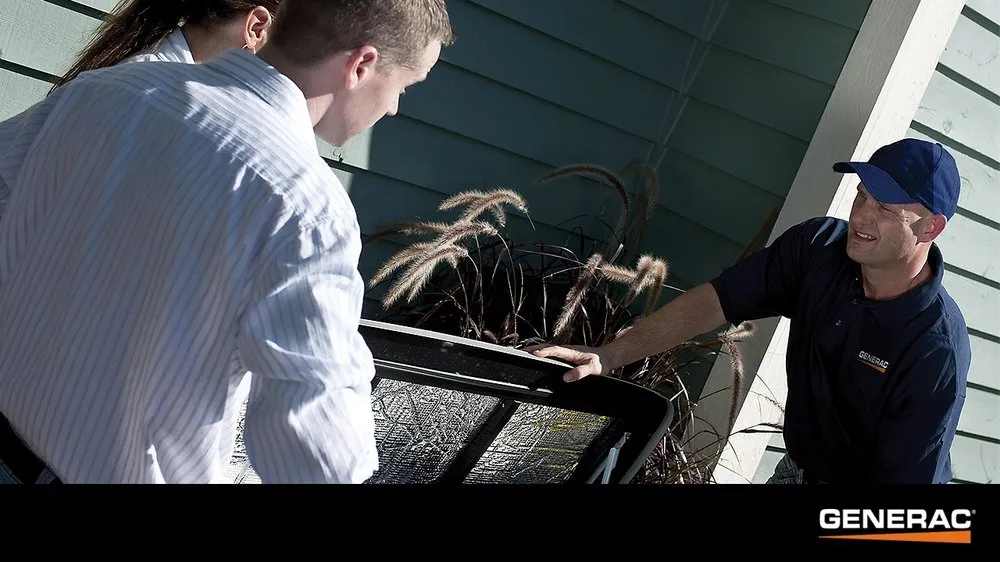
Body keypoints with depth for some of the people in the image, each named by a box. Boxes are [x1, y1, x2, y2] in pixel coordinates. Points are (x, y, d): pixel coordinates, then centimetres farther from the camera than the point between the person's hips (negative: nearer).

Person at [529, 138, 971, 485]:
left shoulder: (936, 351, -31)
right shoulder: (818, 247, -16)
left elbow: (903, 475, -28)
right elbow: (713, 301, -15)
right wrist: (609, 356, -24)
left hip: (860, 476, -5)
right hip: (795, 467, 5)